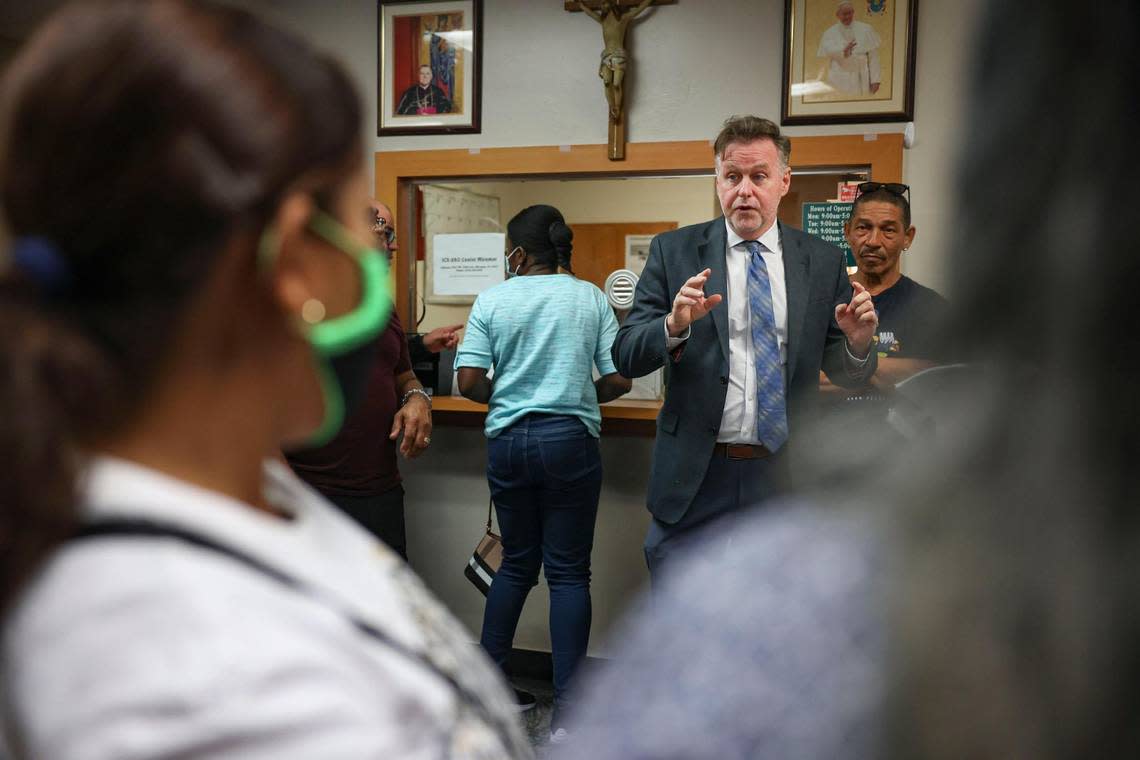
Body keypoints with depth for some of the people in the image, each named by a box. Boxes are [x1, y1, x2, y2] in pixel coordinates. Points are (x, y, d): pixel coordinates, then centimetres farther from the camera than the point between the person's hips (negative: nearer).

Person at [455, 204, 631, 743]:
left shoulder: (492, 301, 1)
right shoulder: (591, 299, 2)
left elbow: (469, 383, -5)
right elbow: (618, 381, -2)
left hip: (508, 441, 2)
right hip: (570, 439, -1)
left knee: (517, 563, 18)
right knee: (568, 571, 4)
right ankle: (565, 709, 5)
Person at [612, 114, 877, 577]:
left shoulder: (823, 262, 3)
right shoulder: (673, 251, -1)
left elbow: (842, 374, 7)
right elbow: (626, 358, -6)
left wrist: (857, 345, -15)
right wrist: (674, 325, -25)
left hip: (785, 482, 2)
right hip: (694, 478, -1)